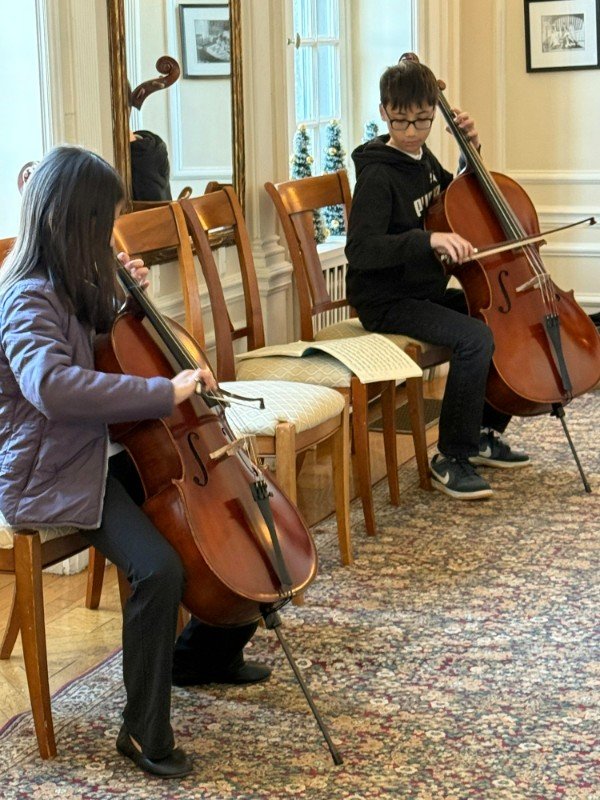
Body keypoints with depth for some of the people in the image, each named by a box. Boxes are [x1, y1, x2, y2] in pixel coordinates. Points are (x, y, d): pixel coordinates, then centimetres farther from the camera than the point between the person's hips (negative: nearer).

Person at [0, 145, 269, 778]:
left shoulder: (66, 288, 8)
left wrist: (127, 294, 6)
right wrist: (166, 393, -40)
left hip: (95, 456, 10)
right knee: (159, 568, -30)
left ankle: (206, 653, 27)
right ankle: (144, 732, -12)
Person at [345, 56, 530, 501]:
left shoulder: (425, 159, 9)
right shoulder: (377, 175, -16)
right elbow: (360, 249, -28)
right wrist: (428, 239, -38)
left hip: (428, 292, 9)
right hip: (386, 303, -9)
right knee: (475, 338, -28)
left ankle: (486, 432, 14)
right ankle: (451, 459, -15)